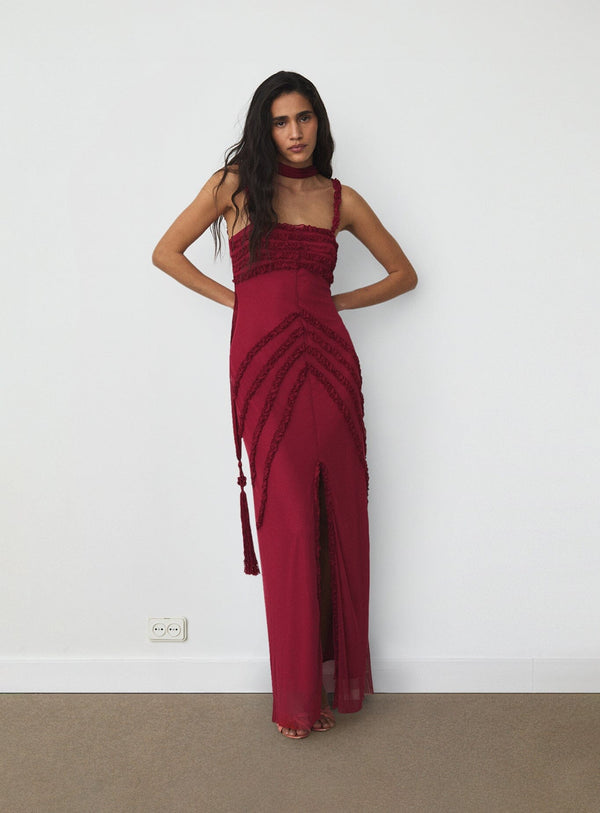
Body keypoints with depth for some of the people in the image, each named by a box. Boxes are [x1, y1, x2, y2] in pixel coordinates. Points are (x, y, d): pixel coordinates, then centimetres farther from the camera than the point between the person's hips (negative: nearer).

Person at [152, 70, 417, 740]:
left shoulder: (340, 198, 12)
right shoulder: (235, 183, 7)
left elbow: (403, 273, 19)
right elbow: (165, 252, 8)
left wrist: (333, 302, 8)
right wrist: (235, 298, 3)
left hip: (330, 364, 2)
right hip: (263, 365, -2)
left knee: (339, 522, 6)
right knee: (287, 527, 0)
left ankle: (339, 676, 24)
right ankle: (296, 697, 14)